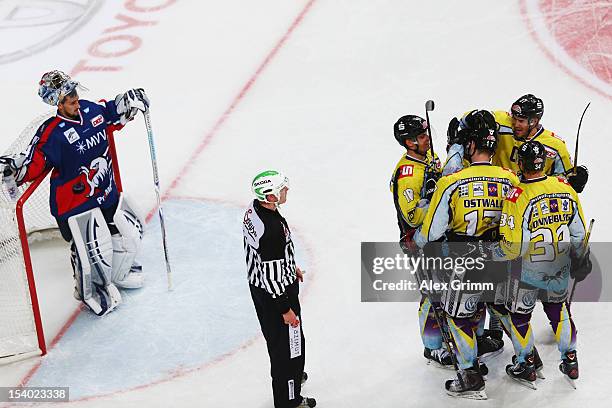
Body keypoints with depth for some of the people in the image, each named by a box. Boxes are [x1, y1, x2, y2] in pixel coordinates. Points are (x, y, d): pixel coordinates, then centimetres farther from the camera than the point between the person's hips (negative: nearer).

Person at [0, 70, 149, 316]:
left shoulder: (91, 110, -1)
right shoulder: (52, 133, -21)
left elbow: (113, 115, 20)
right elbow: (35, 163, -20)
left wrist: (128, 103, 4)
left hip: (107, 192, 8)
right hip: (74, 202, -7)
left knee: (130, 232, 17)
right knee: (94, 251, -8)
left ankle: (117, 272, 46)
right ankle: (89, 291, 22)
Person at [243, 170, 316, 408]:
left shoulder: (255, 207, -7)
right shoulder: (271, 229, -36)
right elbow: (272, 275, -29)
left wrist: (291, 267, 24)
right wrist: (285, 309, -19)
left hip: (258, 284, 10)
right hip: (274, 293, -10)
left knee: (275, 334, 29)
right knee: (288, 342, 8)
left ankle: (289, 374, 53)